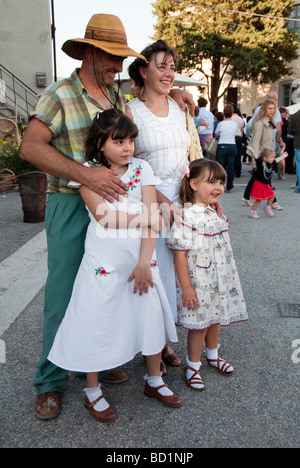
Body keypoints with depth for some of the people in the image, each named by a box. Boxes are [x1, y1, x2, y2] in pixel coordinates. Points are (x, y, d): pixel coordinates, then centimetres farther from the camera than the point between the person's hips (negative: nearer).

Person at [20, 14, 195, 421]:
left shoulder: (119, 96, 13)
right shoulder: (59, 96, -6)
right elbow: (31, 147, -18)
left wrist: (173, 91, 11)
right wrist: (86, 174, -30)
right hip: (71, 208, -6)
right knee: (63, 294, 1)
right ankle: (50, 381, 19)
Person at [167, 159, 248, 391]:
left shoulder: (216, 213, 5)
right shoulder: (186, 217, -21)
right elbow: (180, 253, -21)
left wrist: (229, 277, 19)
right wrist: (186, 287, -20)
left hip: (220, 279, 7)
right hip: (198, 282, -7)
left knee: (216, 318, 21)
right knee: (200, 324, 5)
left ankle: (213, 354, 45)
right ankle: (192, 367, 25)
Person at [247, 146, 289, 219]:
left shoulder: (271, 163, 3)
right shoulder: (260, 162, -17)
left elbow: (277, 160, 22)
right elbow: (256, 157, -32)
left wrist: (283, 156, 37)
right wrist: (251, 150, -48)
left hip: (267, 184, 7)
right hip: (259, 184, -7)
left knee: (272, 196, 12)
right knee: (258, 199, -4)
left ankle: (268, 207, 36)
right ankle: (252, 213, 8)